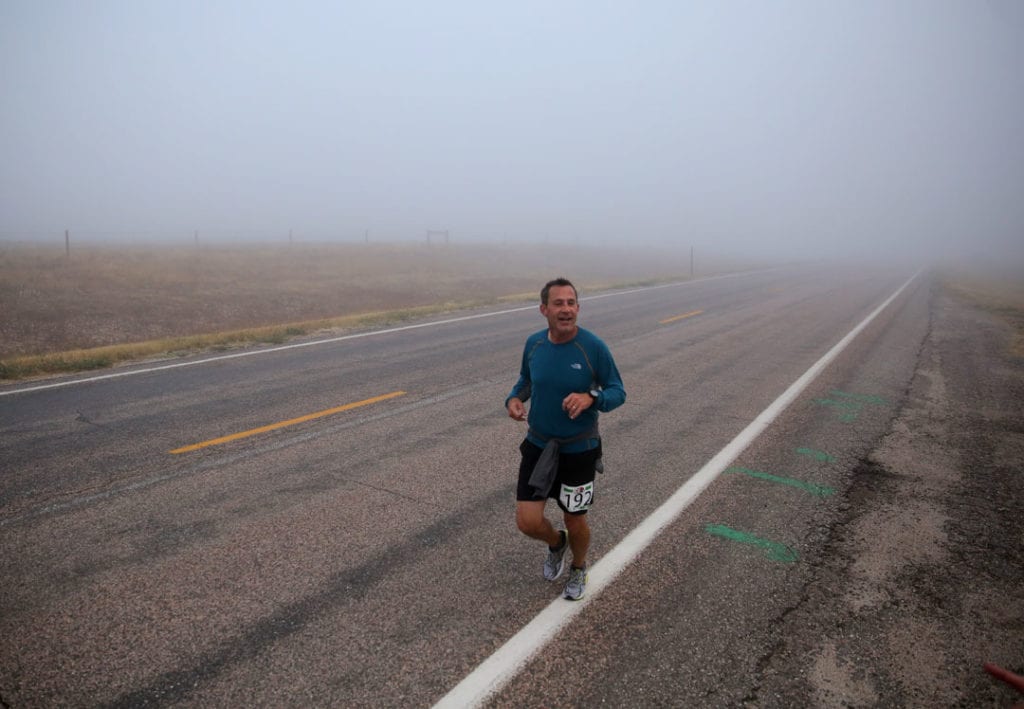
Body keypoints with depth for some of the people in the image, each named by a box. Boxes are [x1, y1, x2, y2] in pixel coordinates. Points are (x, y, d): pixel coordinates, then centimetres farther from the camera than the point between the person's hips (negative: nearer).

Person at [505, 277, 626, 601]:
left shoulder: (594, 347, -17)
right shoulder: (534, 343, -6)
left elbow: (618, 392, -9)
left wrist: (590, 398, -30)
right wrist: (514, 398, -11)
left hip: (579, 450, -2)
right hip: (538, 446, 3)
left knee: (575, 521, 13)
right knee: (527, 522, -2)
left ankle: (579, 569, 46)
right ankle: (556, 543, 35)